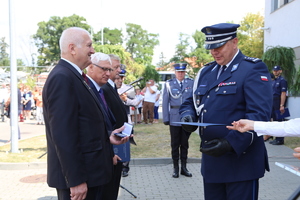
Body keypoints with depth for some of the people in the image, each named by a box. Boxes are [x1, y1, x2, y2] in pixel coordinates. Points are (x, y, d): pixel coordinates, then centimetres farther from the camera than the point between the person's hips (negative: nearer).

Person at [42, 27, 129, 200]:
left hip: (90, 171, 10)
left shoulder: (75, 76, 11)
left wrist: (107, 138, 10)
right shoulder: (62, 78, -19)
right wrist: (76, 180, -23)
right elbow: (64, 134, -24)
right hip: (78, 174, -10)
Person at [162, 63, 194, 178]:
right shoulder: (169, 84, 2)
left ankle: (184, 167, 21)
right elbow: (165, 102, 2)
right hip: (174, 118, -1)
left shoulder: (191, 83, 4)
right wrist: (165, 118, -2)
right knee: (175, 144, 6)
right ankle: (175, 168, 17)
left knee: (185, 144, 10)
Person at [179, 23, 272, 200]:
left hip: (241, 160, -6)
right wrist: (188, 115, -4)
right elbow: (191, 102, 20)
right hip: (211, 160, 7)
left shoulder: (253, 69, -9)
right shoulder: (206, 72, 13)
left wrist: (231, 143, -27)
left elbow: (260, 114, -18)